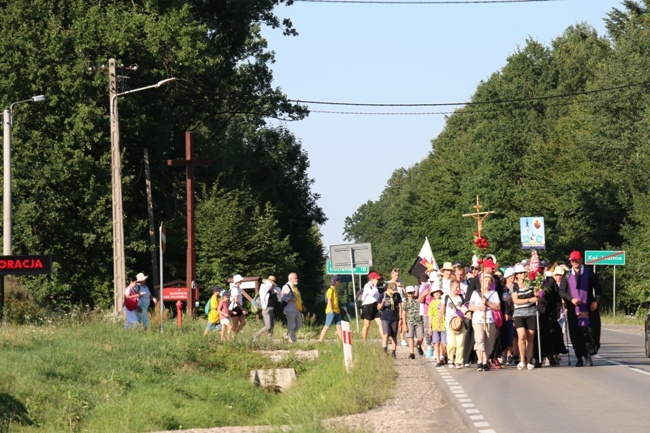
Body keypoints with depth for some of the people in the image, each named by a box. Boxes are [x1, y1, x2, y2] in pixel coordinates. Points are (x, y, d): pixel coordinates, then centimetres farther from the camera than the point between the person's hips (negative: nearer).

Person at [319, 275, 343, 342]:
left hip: (337, 311, 9)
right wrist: (331, 311, -19)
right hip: (331, 312, -9)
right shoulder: (330, 290, -11)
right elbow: (329, 301, -16)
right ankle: (320, 340, -1)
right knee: (327, 326, -6)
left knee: (339, 326, 3)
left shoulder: (335, 290, 15)